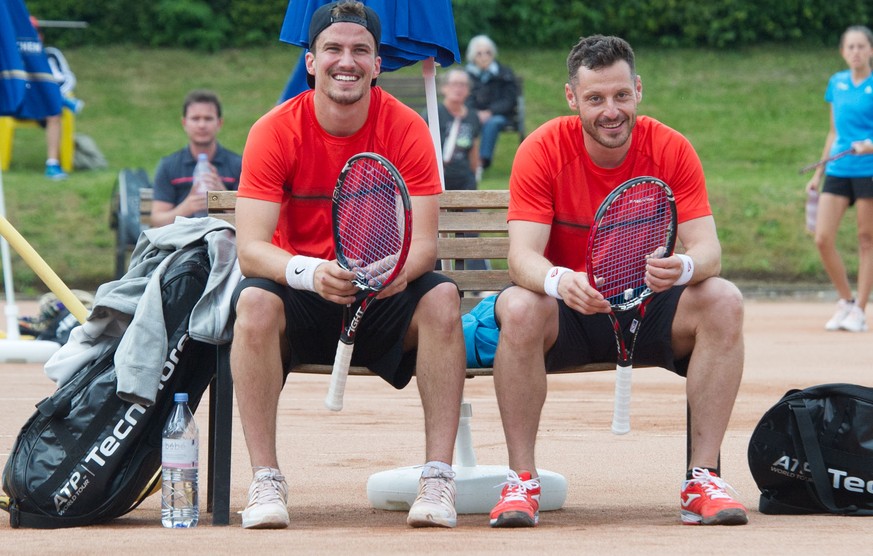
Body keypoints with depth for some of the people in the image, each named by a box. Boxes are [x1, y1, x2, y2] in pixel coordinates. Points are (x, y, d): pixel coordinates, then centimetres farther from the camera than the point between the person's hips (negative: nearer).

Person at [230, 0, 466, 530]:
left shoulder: (406, 128, -8)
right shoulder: (276, 131, -11)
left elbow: (425, 242, -14)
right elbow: (251, 247, -19)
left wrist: (399, 270, -39)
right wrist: (310, 273, -40)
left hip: (384, 297, 1)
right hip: (302, 296, -1)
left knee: (441, 298, -29)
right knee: (255, 302, -32)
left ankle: (438, 479, -27)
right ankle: (265, 482, -27)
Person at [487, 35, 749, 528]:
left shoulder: (671, 150, -9)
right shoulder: (543, 151, -14)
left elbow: (707, 247, -17)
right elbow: (523, 255, -23)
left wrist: (684, 266, -42)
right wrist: (559, 280, -47)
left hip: (648, 310, 2)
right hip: (568, 311, -2)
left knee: (723, 301, -26)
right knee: (519, 308, -35)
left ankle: (703, 479, -22)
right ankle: (522, 482, -24)